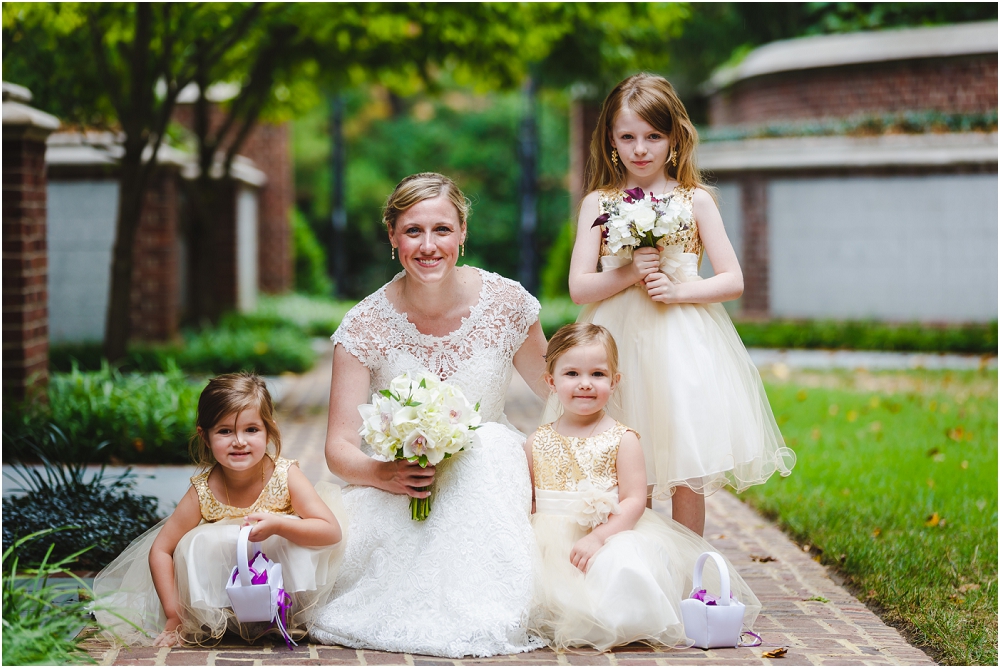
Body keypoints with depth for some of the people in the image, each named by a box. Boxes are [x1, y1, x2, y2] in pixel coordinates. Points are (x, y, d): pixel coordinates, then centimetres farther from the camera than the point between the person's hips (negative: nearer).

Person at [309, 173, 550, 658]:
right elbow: (339, 448, -10)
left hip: (490, 476, 1)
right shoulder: (366, 325, -11)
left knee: (491, 442, -34)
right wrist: (383, 473, -32)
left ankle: (485, 612, -25)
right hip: (394, 487, 0)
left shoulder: (506, 304, -9)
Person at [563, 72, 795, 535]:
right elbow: (579, 287, 0)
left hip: (684, 342, 0)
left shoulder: (696, 201, 4)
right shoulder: (598, 203, 5)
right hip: (620, 341, 0)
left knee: (687, 478, 2)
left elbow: (733, 280, 2)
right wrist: (628, 273, -15)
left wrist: (678, 289, -12)